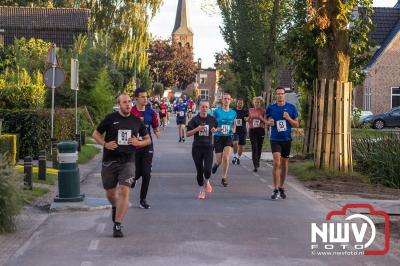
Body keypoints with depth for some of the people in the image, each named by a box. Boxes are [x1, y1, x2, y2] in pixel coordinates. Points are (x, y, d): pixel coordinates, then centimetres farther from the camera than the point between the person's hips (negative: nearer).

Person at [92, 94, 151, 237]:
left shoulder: (136, 121, 7)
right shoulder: (110, 118, 0)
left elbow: (148, 139, 17)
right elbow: (95, 134, 8)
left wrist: (138, 143, -5)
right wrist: (105, 144, -9)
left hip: (127, 161, 0)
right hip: (109, 161, 0)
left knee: (124, 191, -14)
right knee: (110, 192, 11)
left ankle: (117, 225, -10)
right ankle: (115, 207, 47)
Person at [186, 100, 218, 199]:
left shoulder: (212, 119, 3)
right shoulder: (195, 120, -2)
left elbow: (216, 128, 22)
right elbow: (188, 134, -2)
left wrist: (214, 130, -1)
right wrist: (197, 129, -18)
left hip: (208, 147, 0)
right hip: (197, 148, 0)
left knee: (207, 170, -13)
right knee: (199, 171, 5)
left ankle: (207, 182, 21)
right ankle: (202, 190, 23)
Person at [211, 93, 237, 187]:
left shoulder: (233, 112, 5)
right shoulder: (217, 111, -4)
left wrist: (233, 130, -2)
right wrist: (216, 129, -20)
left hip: (228, 137, 1)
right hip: (218, 137, -1)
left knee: (226, 158, -15)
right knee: (219, 160, 1)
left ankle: (224, 178, -1)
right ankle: (216, 164, 41)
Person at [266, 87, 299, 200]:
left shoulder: (291, 107, 1)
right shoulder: (271, 108, 1)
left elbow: (296, 124, 4)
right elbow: (267, 121, 14)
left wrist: (288, 118, -13)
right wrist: (269, 122, -9)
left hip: (287, 139, 2)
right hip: (275, 139, -2)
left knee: (284, 164, 11)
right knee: (277, 162, -16)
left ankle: (281, 188, 26)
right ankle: (275, 189, -13)